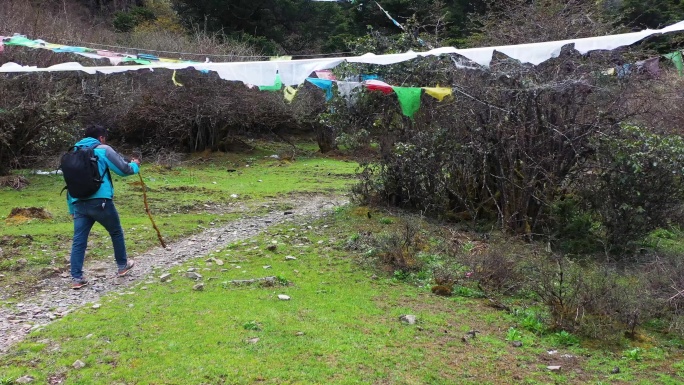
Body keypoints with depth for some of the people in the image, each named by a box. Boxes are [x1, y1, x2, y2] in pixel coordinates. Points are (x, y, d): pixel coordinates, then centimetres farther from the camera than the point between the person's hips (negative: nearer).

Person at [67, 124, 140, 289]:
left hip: (79, 203, 5)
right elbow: (124, 169, 1)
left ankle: (76, 278, -1)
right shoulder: (103, 150, 2)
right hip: (100, 201, -5)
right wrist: (135, 165, 24)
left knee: (78, 241, 3)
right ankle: (122, 266, 31)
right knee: (116, 233, 17)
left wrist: (72, 209, 23)